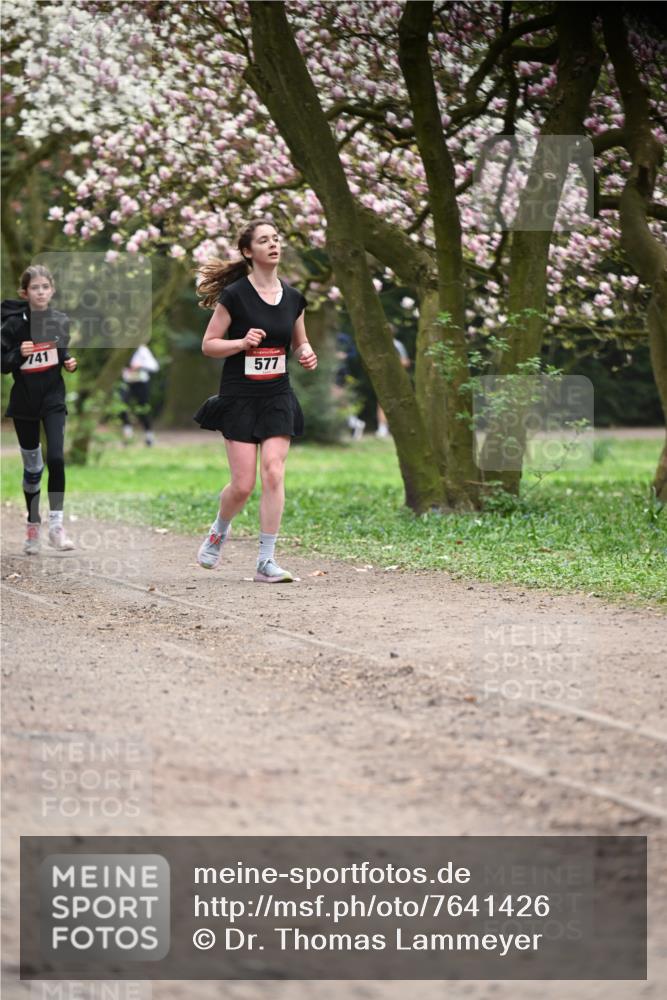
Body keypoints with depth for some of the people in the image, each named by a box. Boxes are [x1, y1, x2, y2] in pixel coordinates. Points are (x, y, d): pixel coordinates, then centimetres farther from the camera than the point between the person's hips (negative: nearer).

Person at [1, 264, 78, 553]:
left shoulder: (60, 321, -2)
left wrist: (70, 363, -5)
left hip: (53, 399, 1)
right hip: (24, 402, -1)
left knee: (56, 458, -15)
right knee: (32, 466, 9)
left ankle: (56, 524, -8)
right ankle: (33, 526, 23)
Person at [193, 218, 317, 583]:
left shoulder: (293, 298, 6)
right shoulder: (234, 295, -8)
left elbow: (300, 343, 19)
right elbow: (208, 345, -4)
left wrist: (306, 355, -3)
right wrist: (242, 342, -21)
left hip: (278, 397, 3)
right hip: (239, 398, -3)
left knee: (273, 474, -11)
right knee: (243, 484, -5)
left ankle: (267, 561, -6)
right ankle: (219, 531, 28)